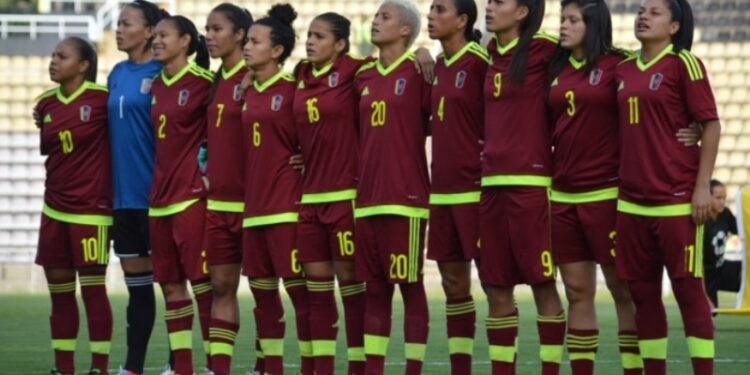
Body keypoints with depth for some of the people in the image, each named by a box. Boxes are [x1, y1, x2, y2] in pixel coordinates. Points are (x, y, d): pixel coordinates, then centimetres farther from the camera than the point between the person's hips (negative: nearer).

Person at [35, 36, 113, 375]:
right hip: (54, 209, 6)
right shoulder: (46, 104, 7)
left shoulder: (103, 98, -11)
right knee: (59, 289, 8)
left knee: (93, 288, -3)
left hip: (91, 209, -6)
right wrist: (40, 121, 8)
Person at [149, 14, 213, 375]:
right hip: (159, 196, 7)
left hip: (190, 196, -7)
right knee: (170, 285, 8)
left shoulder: (202, 83, -8)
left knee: (201, 281, -6)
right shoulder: (156, 85, 13)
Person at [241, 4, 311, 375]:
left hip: (286, 204, -7)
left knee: (298, 287, -5)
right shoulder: (247, 91, 12)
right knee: (261, 289, 9)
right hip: (254, 204, 7)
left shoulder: (293, 90, -8)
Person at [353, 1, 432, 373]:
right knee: (374, 287, 9)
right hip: (367, 195, 6)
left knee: (409, 285, -2)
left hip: (405, 195, -6)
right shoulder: (363, 77, 14)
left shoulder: (418, 72, -5)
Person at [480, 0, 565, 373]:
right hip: (492, 183, 6)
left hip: (531, 181, -6)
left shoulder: (542, 50, -6)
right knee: (496, 289, 7)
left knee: (542, 284, -3)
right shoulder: (492, 56, 13)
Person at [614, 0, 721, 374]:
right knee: (642, 293, 8)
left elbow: (711, 124, -7)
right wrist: (619, 182, 15)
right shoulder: (623, 70, 13)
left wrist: (702, 186, -12)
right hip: (631, 201, 6)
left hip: (676, 201, -6)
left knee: (687, 288, -4)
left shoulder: (684, 64, -4)